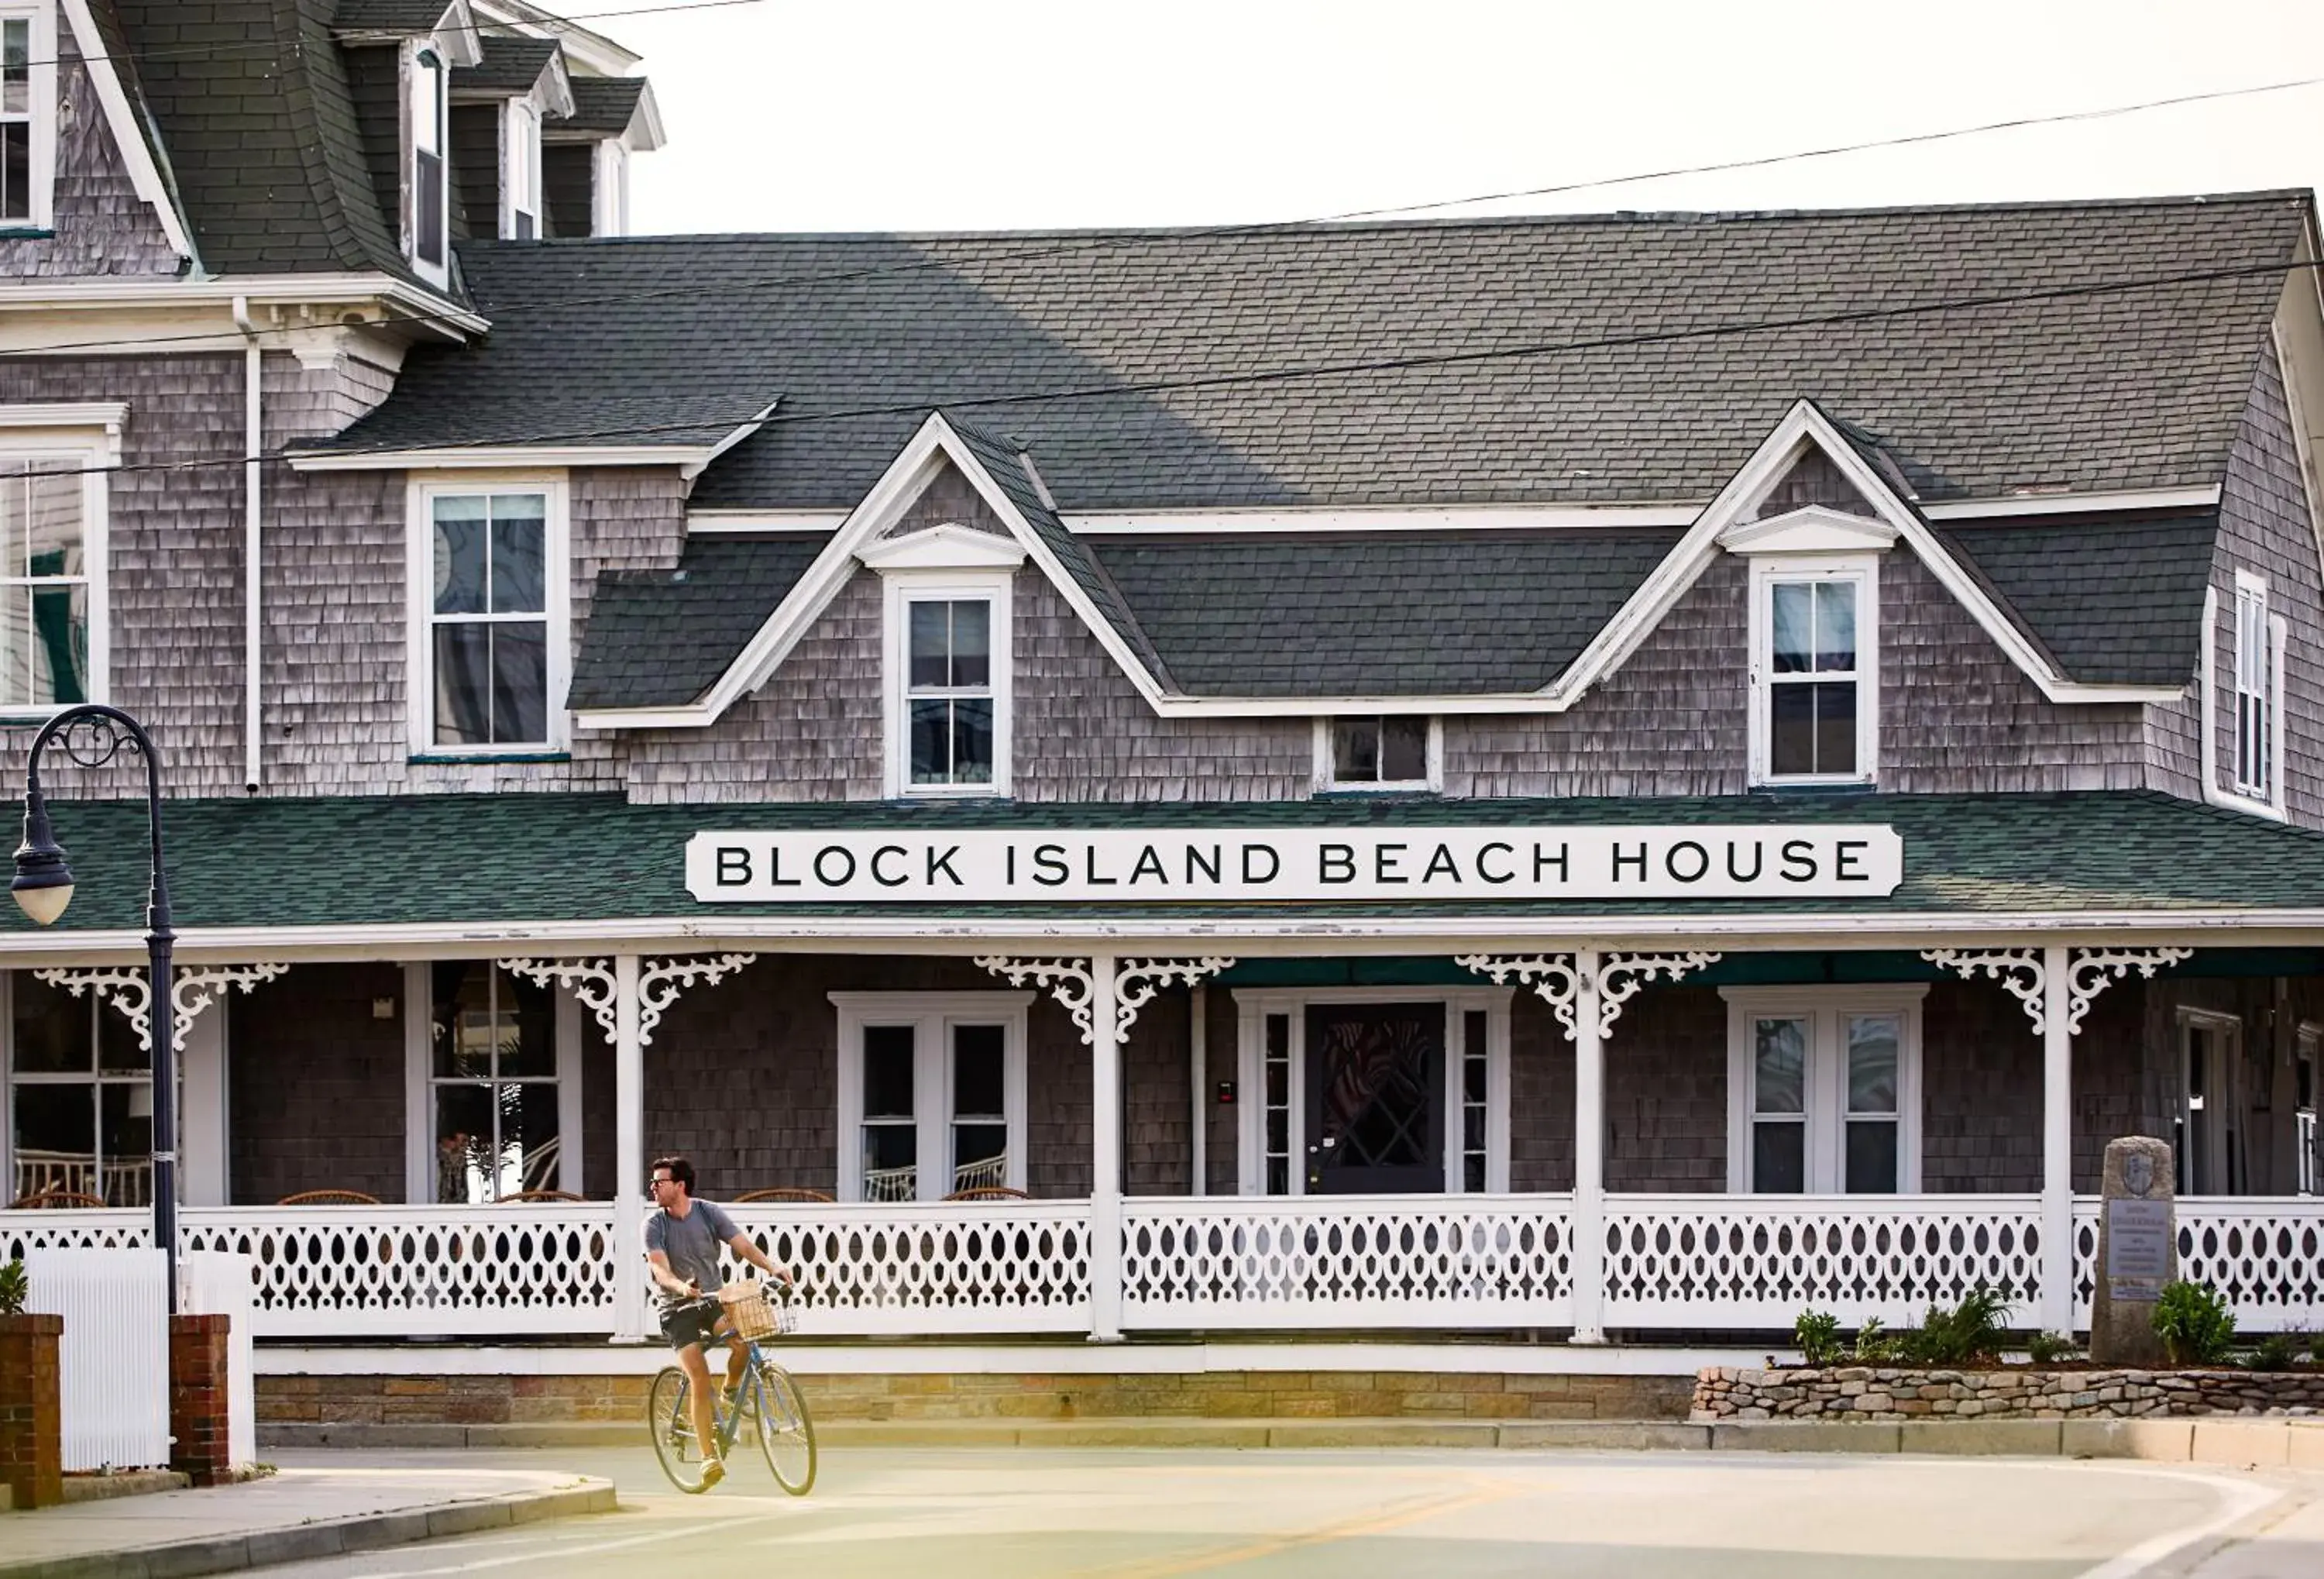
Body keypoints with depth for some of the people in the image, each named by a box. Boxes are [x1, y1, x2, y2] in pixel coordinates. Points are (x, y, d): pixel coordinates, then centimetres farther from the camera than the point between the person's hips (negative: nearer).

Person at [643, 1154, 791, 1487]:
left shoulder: (709, 1212, -2)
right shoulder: (654, 1225, -7)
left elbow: (743, 1245, -8)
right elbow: (659, 1268, -20)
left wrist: (772, 1267, -26)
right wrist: (680, 1287, -41)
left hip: (713, 1299, 1)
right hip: (678, 1309, -1)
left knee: (741, 1339, -29)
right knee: (700, 1380, -15)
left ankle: (732, 1391, 3)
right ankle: (709, 1456, -8)